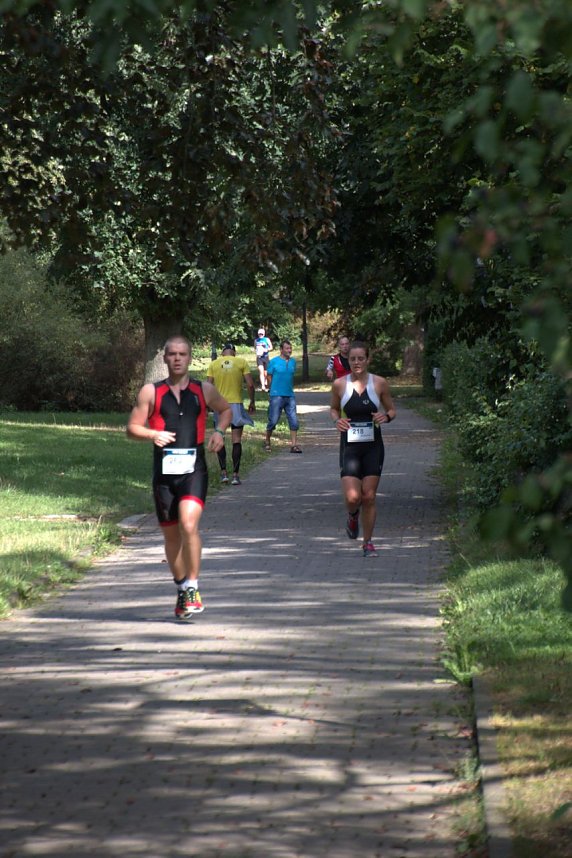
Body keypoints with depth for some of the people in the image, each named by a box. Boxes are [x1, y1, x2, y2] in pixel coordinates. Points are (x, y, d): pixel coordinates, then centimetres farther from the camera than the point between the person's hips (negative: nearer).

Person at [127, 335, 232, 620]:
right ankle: (181, 589, 28)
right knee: (171, 534, 9)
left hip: (194, 468, -2)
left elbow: (226, 409, 25)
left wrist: (219, 431, 6)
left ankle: (192, 587, -12)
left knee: (188, 524, -22)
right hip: (164, 469, 2)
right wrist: (153, 435, -14)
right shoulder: (151, 392, 4)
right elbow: (132, 428, 6)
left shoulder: (203, 391, 7)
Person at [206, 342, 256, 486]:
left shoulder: (214, 364, 3)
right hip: (236, 404, -1)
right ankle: (235, 475, 0)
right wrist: (252, 402, 7)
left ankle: (223, 472, 8)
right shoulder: (242, 362, 0)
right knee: (237, 440, 3)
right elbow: (250, 384, -5)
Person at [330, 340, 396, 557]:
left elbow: (392, 410, 9)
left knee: (369, 497, 1)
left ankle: (368, 543, 16)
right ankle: (353, 516, 26)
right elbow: (333, 409, 13)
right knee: (352, 497, -11)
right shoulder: (339, 384, -1)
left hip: (373, 446, 0)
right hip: (349, 446, 0)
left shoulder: (379, 383, -2)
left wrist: (386, 417, -13)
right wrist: (337, 420, -8)